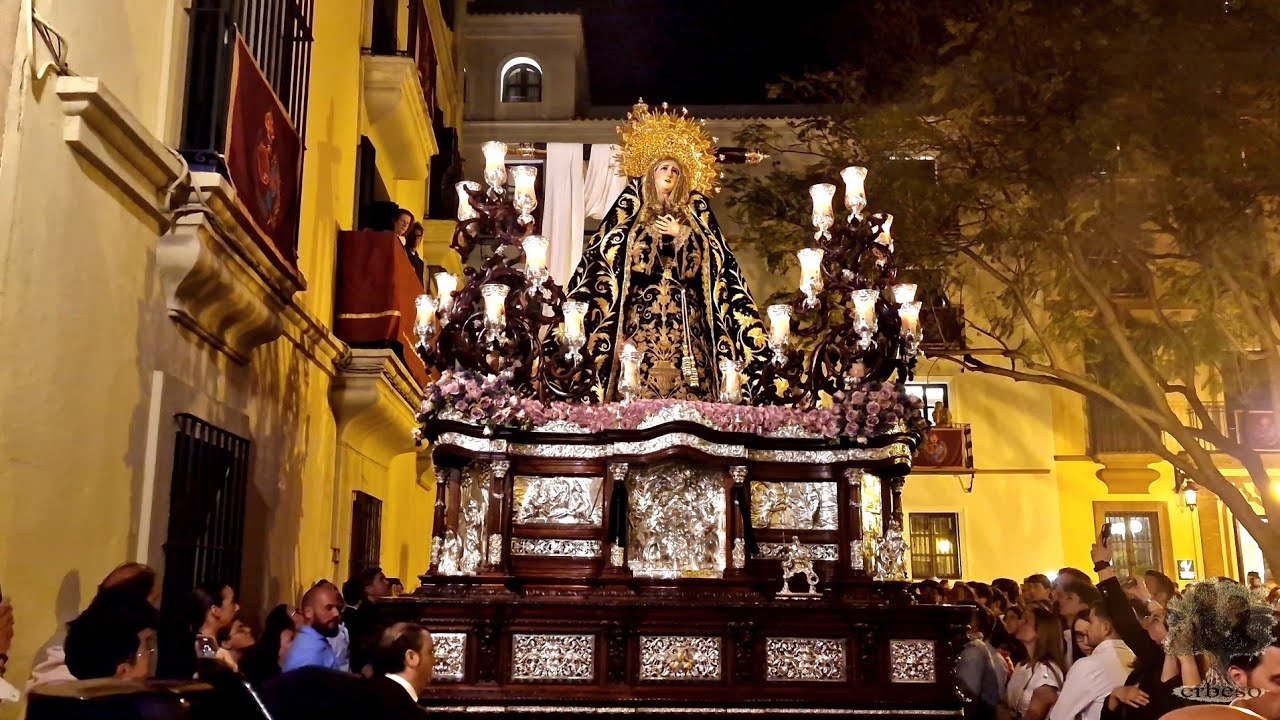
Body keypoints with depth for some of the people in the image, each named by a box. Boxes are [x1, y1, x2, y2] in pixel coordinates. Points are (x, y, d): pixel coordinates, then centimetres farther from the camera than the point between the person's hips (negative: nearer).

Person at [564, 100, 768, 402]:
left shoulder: (692, 216, 17)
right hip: (642, 314, -1)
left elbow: (713, 258, 7)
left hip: (685, 316, 2)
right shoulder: (632, 212, 14)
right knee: (640, 390, -12)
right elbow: (606, 254, 7)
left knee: (689, 392, -9)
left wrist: (682, 235, -3)